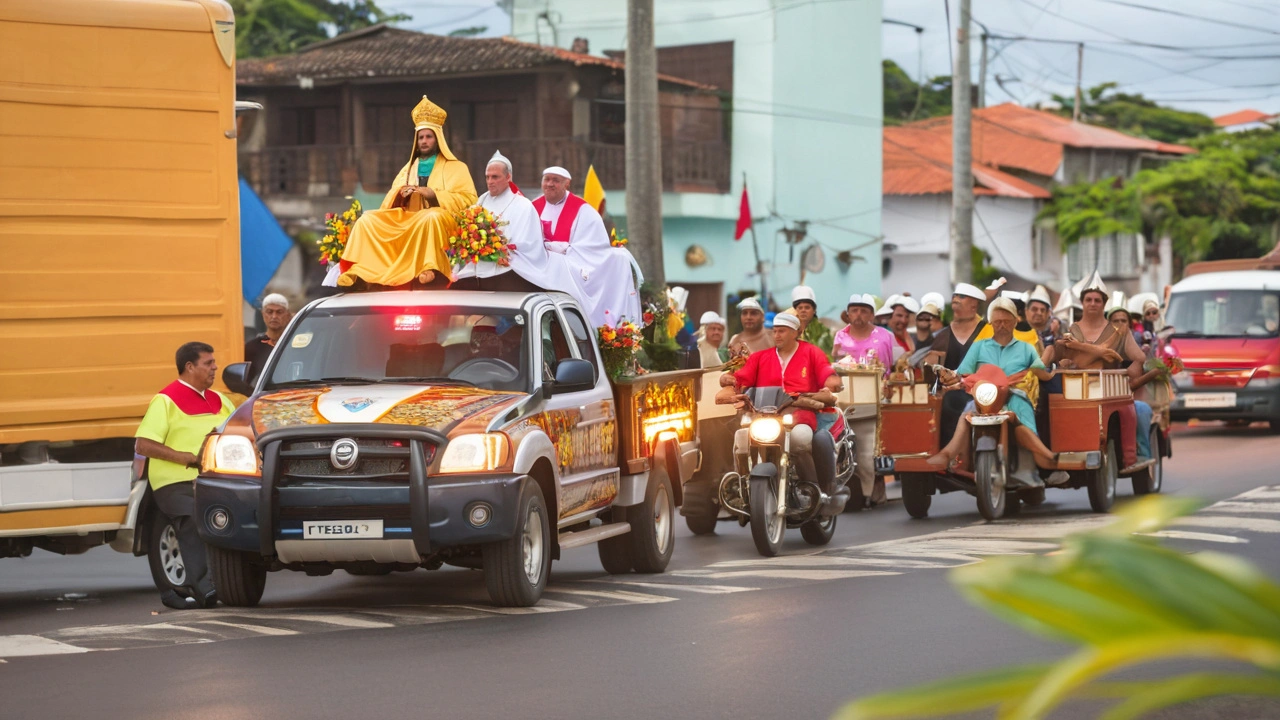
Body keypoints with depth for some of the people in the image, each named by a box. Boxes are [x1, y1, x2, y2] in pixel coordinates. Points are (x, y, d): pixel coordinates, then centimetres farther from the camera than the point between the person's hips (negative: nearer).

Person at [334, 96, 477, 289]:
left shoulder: (456, 168, 10)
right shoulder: (408, 169, 25)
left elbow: (468, 200, -3)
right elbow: (390, 201, 21)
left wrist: (435, 195, -13)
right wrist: (399, 194, -4)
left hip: (439, 216, -5)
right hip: (407, 219, 5)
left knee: (431, 218, -41)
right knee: (368, 219, -16)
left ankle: (429, 270, -54)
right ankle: (359, 271, -31)